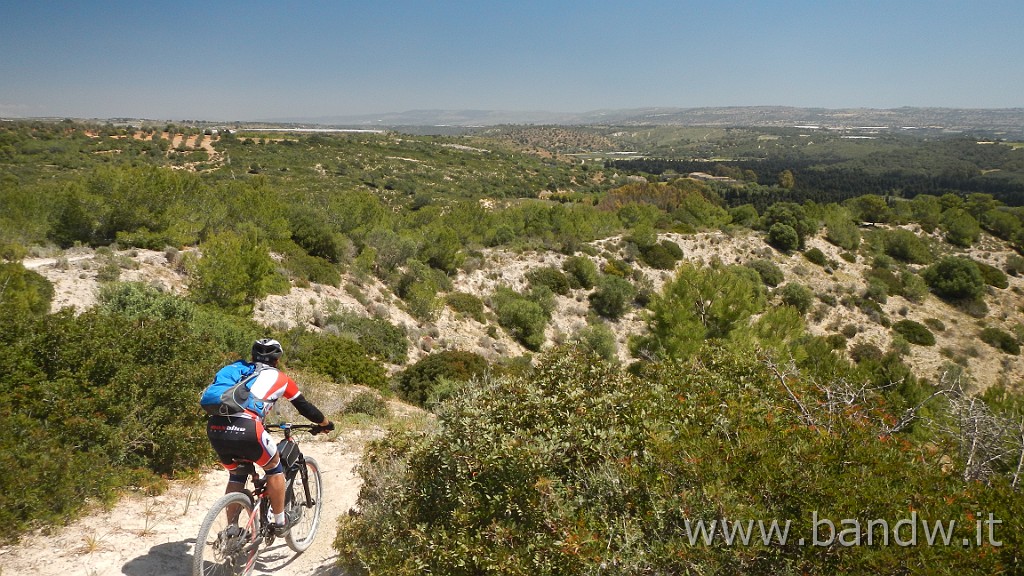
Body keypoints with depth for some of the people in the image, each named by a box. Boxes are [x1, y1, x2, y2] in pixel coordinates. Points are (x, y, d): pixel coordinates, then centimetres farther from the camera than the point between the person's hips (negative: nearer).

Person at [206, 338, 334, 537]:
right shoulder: (278, 378, 18)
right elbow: (304, 406, 25)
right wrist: (325, 424, 41)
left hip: (215, 428, 5)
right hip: (246, 430, -5)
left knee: (236, 476, 28)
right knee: (274, 468, 20)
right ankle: (280, 523, 24)